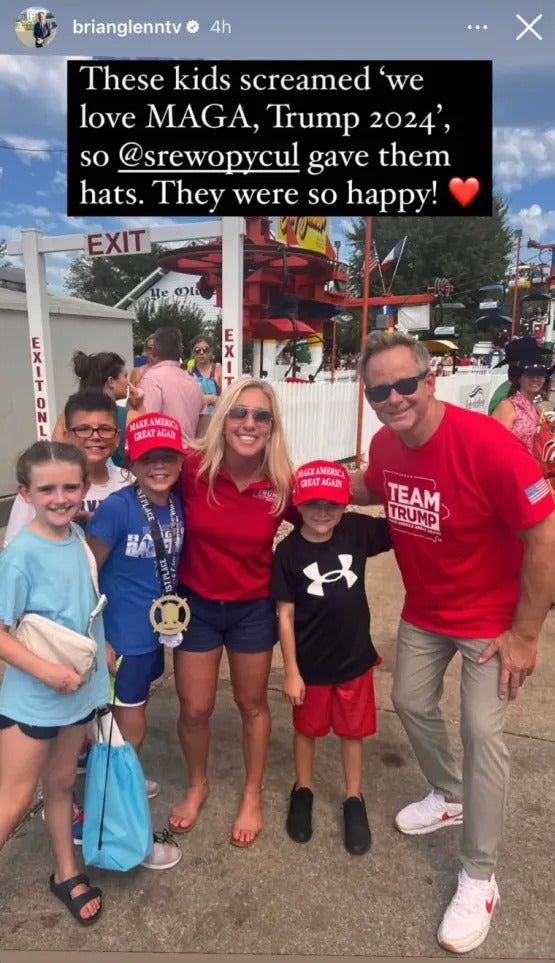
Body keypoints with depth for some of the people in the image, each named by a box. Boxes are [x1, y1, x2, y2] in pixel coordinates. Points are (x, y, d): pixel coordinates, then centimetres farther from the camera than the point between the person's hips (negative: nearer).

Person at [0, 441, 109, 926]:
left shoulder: (79, 539, -5)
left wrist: (101, 649, 5)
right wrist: (48, 671, -25)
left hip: (79, 688, 6)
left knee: (61, 783, 22)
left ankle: (67, 873, 41)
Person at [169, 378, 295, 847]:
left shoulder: (284, 483, -17)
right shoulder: (192, 467, -20)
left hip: (254, 607, 0)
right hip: (196, 603, 0)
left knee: (253, 705, 18)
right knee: (194, 709, 12)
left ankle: (252, 796, 42)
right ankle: (197, 785, 43)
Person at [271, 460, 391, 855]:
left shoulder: (357, 530, -11)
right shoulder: (288, 552, -16)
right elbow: (285, 615, -12)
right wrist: (291, 671, -9)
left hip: (355, 656, 2)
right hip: (310, 663, -1)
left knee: (353, 730, 18)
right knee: (307, 729, 20)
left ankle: (354, 799, 40)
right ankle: (303, 791, 44)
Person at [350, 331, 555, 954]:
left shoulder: (487, 443, -30)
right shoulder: (385, 444, -10)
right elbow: (372, 489, 15)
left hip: (491, 617, -6)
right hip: (422, 611, 7)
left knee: (482, 733, -2)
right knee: (411, 702, 17)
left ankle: (479, 878, 19)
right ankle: (450, 796, 47)